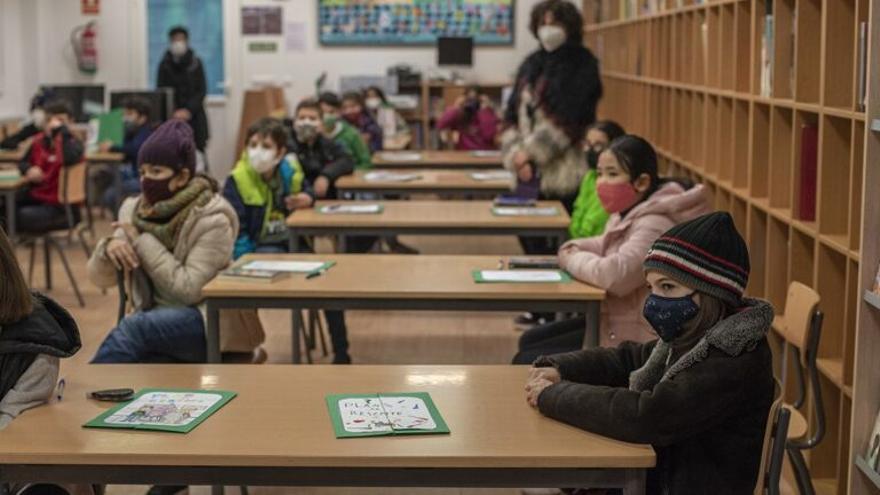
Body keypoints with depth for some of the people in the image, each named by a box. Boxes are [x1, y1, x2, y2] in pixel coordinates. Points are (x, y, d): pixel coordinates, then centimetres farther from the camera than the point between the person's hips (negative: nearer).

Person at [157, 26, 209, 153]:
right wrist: (174, 112, -13)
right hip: (172, 118, 0)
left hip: (194, 115, 0)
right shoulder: (165, 65, 5)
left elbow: (201, 90, 1)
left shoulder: (196, 63, 4)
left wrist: (189, 110, -12)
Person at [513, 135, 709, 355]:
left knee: (527, 362, -6)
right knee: (530, 340, 16)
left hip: (636, 340, -10)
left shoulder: (654, 226, -24)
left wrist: (573, 259, -17)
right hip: (615, 321, 10)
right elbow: (605, 246, 26)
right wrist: (573, 249, 3)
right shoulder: (626, 214, 8)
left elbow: (615, 275, -37)